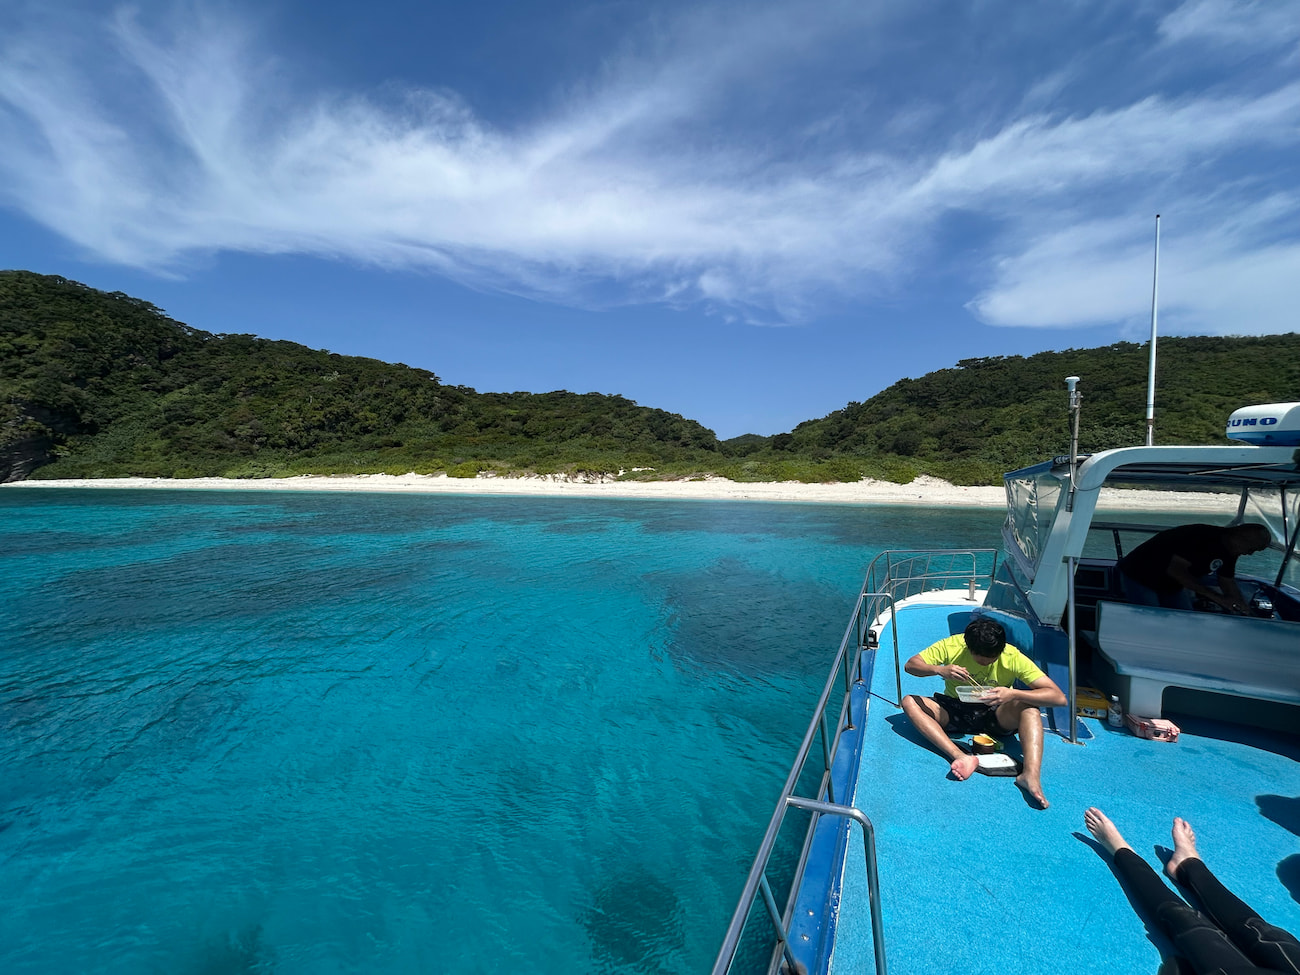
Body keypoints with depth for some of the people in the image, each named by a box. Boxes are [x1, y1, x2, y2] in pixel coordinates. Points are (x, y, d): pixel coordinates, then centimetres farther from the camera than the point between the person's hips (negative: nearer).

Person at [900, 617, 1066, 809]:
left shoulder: (1013, 657, -17)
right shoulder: (952, 646, -16)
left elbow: (1058, 697, -22)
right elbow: (910, 665, -14)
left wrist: (1013, 694, -38)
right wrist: (940, 670, -34)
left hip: (994, 716, -1)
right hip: (953, 712, 1)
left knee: (1028, 706, -30)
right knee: (909, 702, -25)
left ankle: (1031, 775, -43)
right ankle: (961, 757, -41)